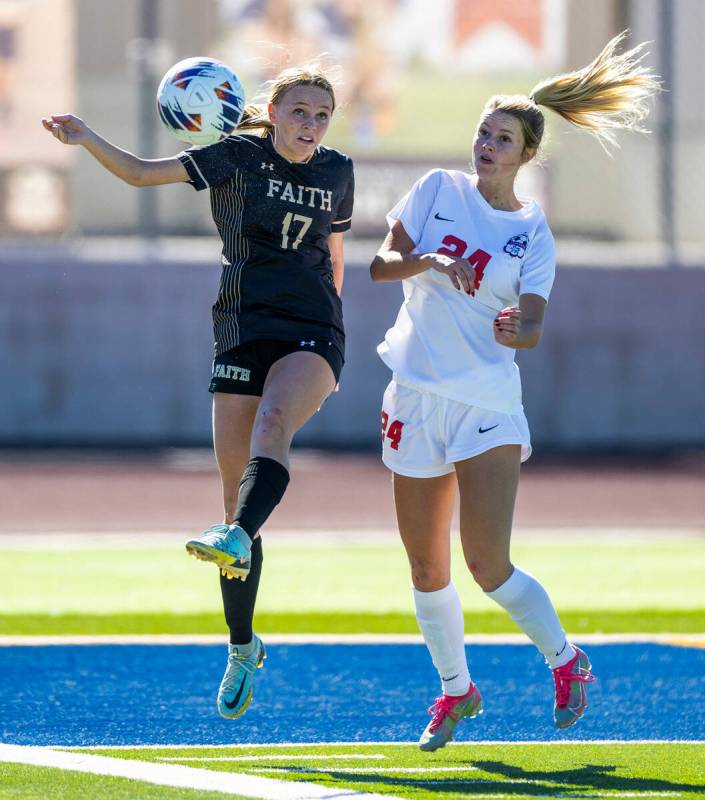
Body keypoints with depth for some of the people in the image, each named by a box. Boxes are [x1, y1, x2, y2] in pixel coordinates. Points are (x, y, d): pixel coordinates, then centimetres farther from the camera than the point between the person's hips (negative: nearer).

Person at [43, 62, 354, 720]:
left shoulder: (337, 173, 9)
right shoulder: (238, 157, 1)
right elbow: (141, 172, -6)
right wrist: (86, 140, -22)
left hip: (312, 333, 0)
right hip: (242, 334, 0)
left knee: (273, 419, -34)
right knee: (235, 491, -1)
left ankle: (238, 537, -57)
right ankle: (242, 647, 12)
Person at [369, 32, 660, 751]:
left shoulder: (533, 233, 0)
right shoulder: (439, 190, 4)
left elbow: (532, 327, -9)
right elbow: (381, 264, -1)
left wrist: (514, 328, -32)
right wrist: (434, 261, -20)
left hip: (489, 406, -3)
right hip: (416, 396, 3)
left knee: (488, 566, -15)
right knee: (427, 571, 8)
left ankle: (565, 660, 7)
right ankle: (454, 689, 27)